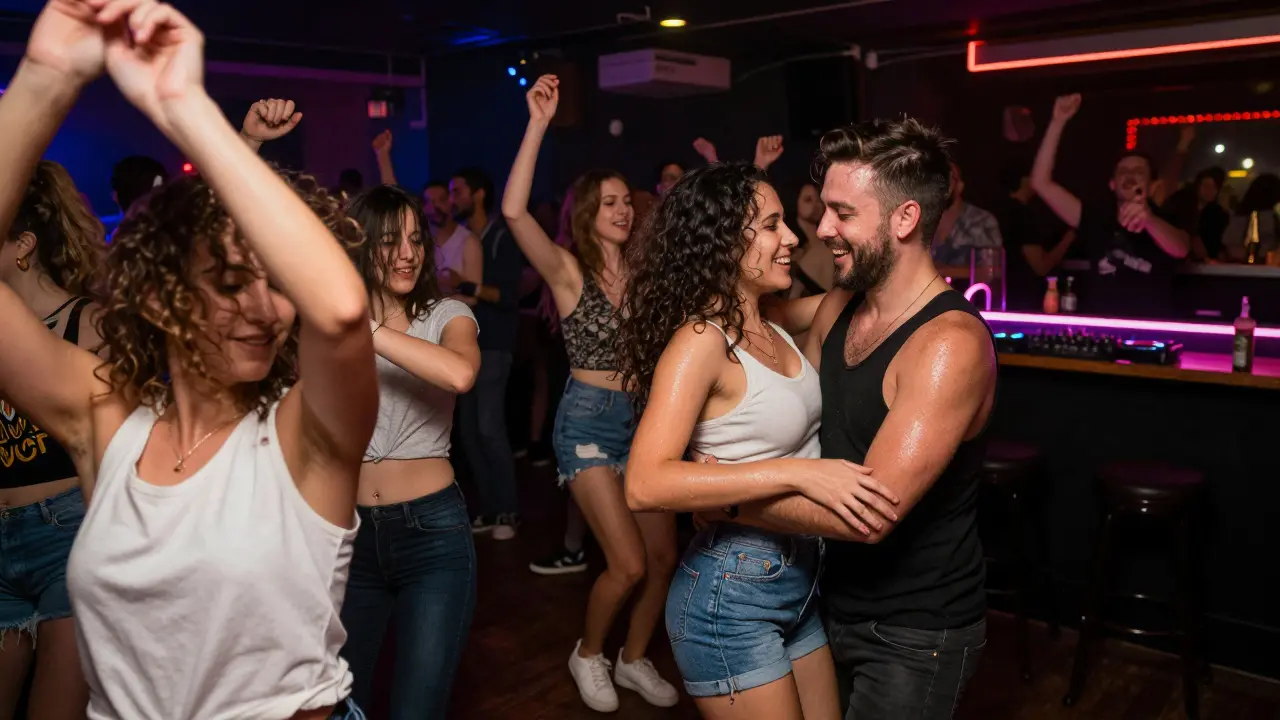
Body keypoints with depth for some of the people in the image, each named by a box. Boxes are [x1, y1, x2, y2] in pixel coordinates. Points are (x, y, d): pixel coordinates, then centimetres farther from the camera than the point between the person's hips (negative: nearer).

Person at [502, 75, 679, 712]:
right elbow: (513, 211, -24)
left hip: (645, 418, 5)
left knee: (664, 556, 7)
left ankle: (634, 659, 30)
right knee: (628, 563, -9)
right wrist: (538, 125, -28)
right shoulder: (568, 270, -8)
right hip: (589, 419, -5)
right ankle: (588, 655, 20)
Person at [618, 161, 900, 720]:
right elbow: (646, 485, -30)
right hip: (731, 594, -8)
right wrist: (798, 472, -33)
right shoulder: (702, 340, -20)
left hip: (800, 582, 8)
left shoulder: (773, 329, 5)